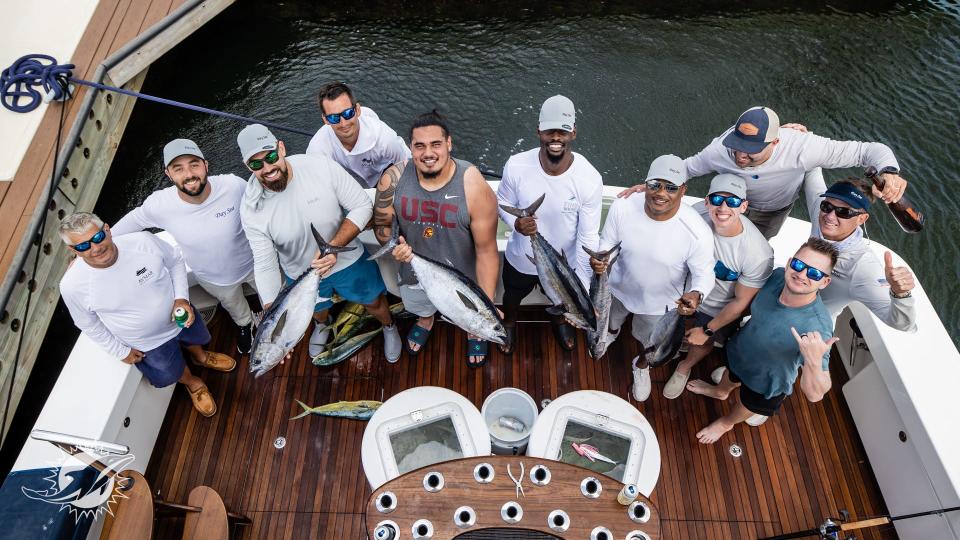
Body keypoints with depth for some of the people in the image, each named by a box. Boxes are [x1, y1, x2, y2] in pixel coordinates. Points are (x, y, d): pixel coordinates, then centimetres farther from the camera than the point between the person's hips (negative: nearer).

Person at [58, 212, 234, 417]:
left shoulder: (143, 241, -32)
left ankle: (200, 356, 70)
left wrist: (181, 298, -21)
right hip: (147, 344, -1)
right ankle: (193, 383, 61)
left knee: (196, 339, 33)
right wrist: (121, 351, -4)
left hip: (180, 315, 2)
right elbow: (88, 324, -11)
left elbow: (175, 261, -10)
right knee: (172, 373, 24)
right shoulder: (72, 286, -31)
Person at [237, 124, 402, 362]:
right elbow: (265, 265, -20)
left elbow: (362, 206, -21)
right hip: (301, 274, 1)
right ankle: (322, 324, 71)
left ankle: (389, 326, 60)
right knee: (318, 309, 32)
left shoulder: (323, 167, -30)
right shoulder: (251, 209, -26)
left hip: (348, 259, -1)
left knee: (374, 302, 24)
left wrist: (334, 246, -34)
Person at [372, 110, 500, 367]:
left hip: (463, 276, -2)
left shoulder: (474, 188, -32)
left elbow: (486, 250, -27)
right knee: (419, 307, 36)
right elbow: (382, 222, -5)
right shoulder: (393, 179, -23)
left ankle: (474, 332, 67)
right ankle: (426, 320, 74)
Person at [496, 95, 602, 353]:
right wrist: (515, 223, -30)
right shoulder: (516, 166, -27)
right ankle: (509, 322, 68)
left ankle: (559, 321, 70)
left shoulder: (590, 179, -30)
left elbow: (588, 238, -21)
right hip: (520, 258, 1)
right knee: (512, 296, 32)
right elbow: (503, 203, -7)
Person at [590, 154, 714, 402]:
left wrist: (696, 294, -43)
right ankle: (612, 332, 75)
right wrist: (598, 261, -36)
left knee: (647, 339, 30)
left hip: (659, 302, -1)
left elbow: (704, 273, -21)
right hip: (619, 288, 2)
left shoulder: (697, 232, -35)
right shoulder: (622, 207, -29)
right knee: (610, 319, 35)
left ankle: (641, 365, 67)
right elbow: (607, 244, -13)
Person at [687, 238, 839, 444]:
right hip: (739, 353, 4)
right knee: (731, 376, 36)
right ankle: (720, 391, 70)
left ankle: (726, 423, 62)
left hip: (766, 383, -3)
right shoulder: (778, 276, -27)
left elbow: (815, 395, -42)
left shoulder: (817, 327, -43)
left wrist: (814, 361, -61)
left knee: (747, 407, 29)